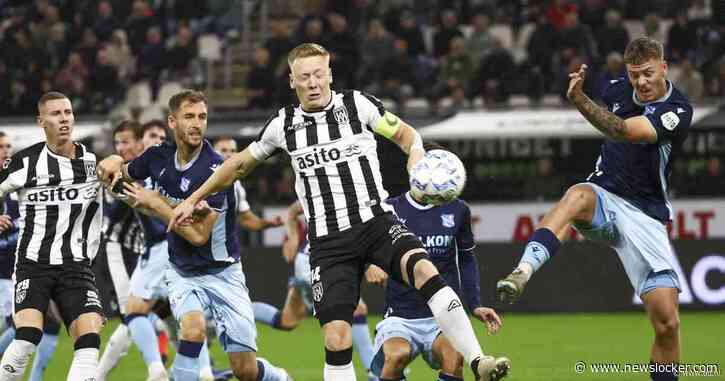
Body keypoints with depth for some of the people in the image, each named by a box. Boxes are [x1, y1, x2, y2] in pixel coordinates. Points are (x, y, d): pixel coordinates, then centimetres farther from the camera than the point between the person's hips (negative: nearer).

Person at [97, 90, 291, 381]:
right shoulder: (159, 158, -5)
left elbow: (199, 235, -25)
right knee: (193, 329, -29)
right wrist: (114, 162, -5)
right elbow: (124, 175, 18)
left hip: (222, 273, -3)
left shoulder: (215, 169, -22)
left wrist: (155, 203, -21)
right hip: (182, 273, 3)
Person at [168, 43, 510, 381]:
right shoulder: (283, 124, 9)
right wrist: (192, 200, 28)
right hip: (328, 241, 2)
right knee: (336, 336, -11)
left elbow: (406, 135, 14)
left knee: (424, 269, -31)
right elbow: (240, 164, 24)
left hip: (376, 222, -2)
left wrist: (418, 161, -9)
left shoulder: (358, 105, 3)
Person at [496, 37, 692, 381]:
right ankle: (522, 272, -60)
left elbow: (622, 131, -31)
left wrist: (580, 101, -43)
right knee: (578, 195, -38)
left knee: (667, 323, -11)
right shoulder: (619, 90, 2)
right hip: (604, 199, 2)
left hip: (645, 216, -2)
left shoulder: (677, 112, -14)